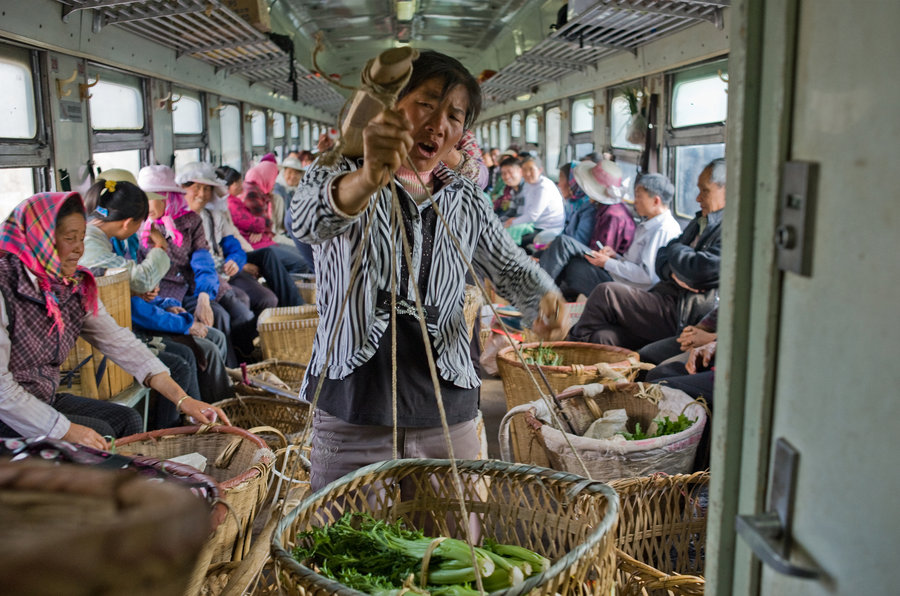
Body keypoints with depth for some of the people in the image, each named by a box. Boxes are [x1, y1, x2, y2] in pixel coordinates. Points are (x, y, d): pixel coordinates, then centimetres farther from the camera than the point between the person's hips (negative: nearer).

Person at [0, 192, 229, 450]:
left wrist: (182, 399, -10)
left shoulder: (76, 286, 2)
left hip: (46, 399, 7)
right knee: (98, 431, -17)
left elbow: (119, 343, -2)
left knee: (126, 419, -2)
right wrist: (67, 430, -25)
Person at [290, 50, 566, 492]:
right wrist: (368, 179, -47)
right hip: (351, 413, -3)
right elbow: (309, 221, -25)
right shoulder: (337, 176, -2)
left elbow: (511, 268, 16)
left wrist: (544, 300, -8)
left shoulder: (466, 201, 10)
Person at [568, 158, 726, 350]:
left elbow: (701, 270, -20)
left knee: (606, 292, -15)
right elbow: (662, 261, 18)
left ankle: (576, 340, 4)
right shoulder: (700, 222, 24)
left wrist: (675, 250, 1)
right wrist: (674, 273, -6)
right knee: (604, 337, -15)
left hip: (683, 317, -8)